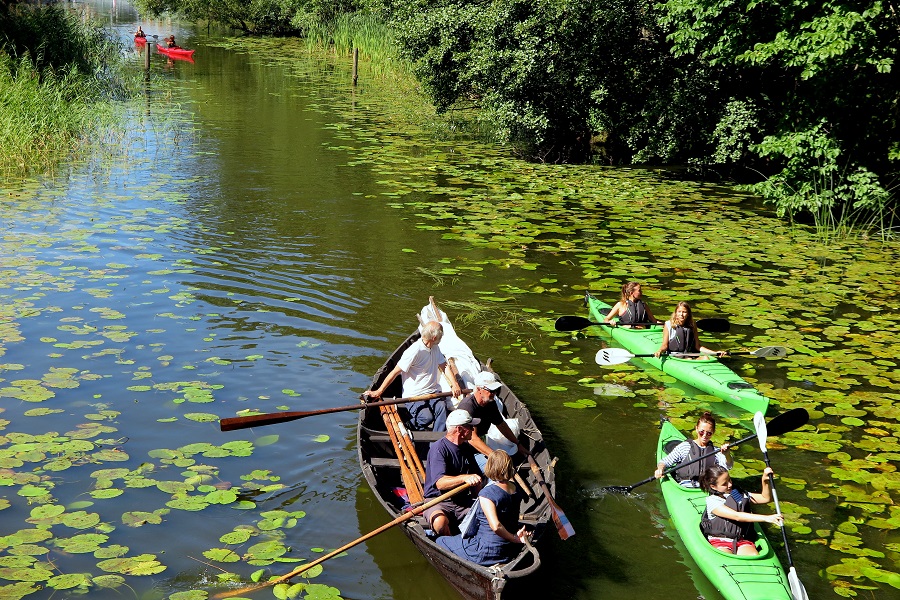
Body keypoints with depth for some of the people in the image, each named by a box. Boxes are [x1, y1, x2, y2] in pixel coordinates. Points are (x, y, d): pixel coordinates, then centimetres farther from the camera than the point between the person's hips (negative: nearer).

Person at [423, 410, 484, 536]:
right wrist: (465, 478, -40)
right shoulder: (438, 449, -12)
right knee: (440, 522, -38)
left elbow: (476, 478, 21)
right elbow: (440, 483, -25)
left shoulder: (467, 448, 12)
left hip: (463, 501, 6)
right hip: (438, 501, -6)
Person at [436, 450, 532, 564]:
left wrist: (515, 538, -22)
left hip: (487, 552, -8)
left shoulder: (487, 493, -25)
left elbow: (495, 526, -35)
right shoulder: (515, 489, -2)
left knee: (440, 542, 13)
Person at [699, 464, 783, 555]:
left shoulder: (740, 494, 17)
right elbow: (737, 516, -17)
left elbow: (766, 498, 21)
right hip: (720, 541, -4)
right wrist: (766, 518, -24)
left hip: (742, 541, 4)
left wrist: (765, 481, 0)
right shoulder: (712, 500, -5)